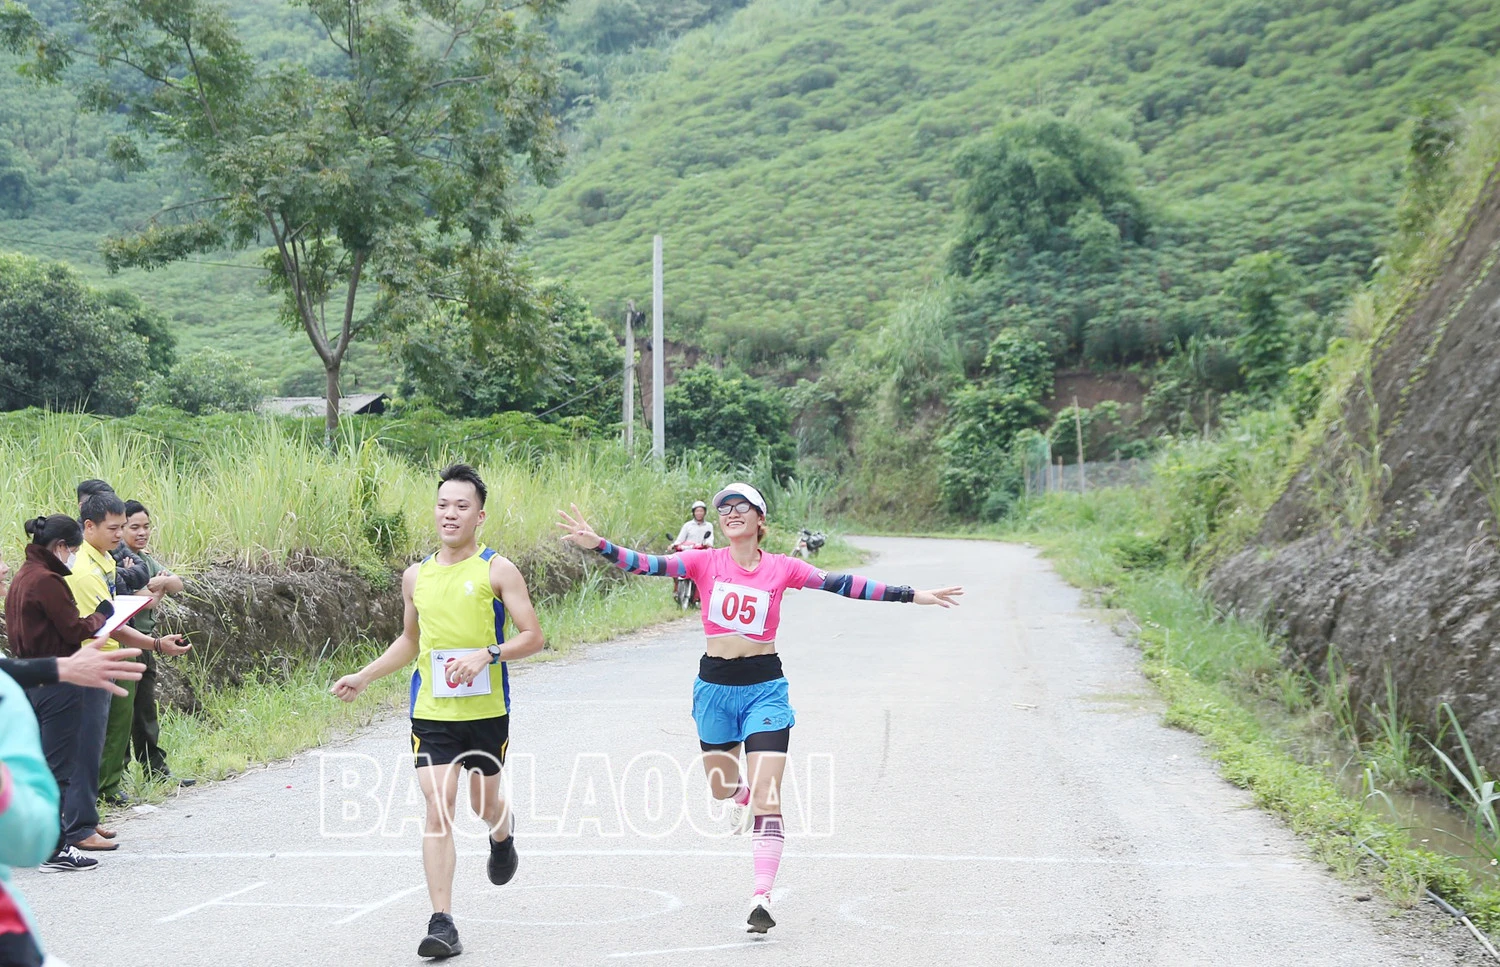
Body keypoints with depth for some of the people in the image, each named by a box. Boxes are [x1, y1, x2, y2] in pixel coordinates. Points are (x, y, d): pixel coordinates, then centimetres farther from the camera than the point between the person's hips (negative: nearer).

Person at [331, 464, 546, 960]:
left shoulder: (497, 571, -5)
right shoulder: (416, 576, 8)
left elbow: (533, 637, -8)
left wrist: (487, 654, -23)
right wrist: (363, 677, 17)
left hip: (486, 711, -2)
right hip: (431, 712, 2)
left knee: (484, 804, 13)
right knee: (438, 811, -8)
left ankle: (503, 832, 52)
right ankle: (442, 923, -6)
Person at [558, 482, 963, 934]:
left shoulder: (781, 568, -2)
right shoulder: (706, 562, -2)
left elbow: (842, 584, -5)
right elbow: (648, 564, -12)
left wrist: (913, 595, -8)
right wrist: (599, 545, -28)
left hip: (765, 687, -2)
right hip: (714, 685, 2)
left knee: (766, 796, -11)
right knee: (721, 787, 18)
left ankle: (762, 897, -10)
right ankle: (752, 798, 54)